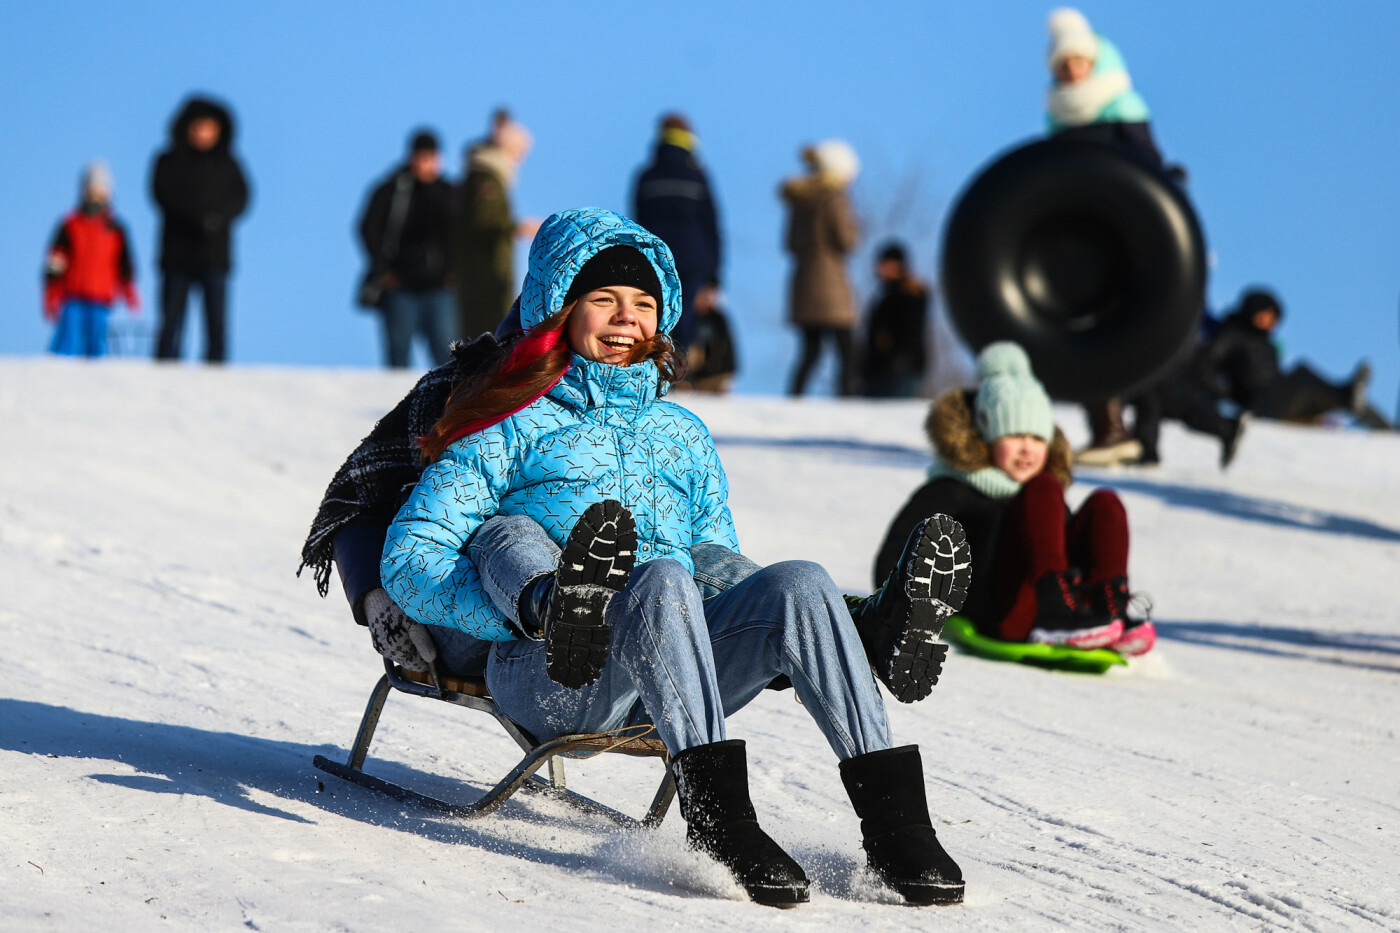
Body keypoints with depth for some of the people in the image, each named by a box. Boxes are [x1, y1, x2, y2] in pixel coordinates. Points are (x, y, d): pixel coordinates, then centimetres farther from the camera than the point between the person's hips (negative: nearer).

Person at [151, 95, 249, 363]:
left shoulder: (228, 164, 11)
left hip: (215, 256, 1)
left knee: (217, 325, -6)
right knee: (171, 324, -2)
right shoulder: (170, 162, 8)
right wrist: (198, 219, -20)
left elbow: (241, 198, 0)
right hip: (177, 255, 0)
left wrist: (220, 218, -20)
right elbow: (163, 194, -6)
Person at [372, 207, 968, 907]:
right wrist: (534, 611, -15)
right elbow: (409, 561, 2)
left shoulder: (683, 434, 28)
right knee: (660, 578, -35)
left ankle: (891, 810, -36)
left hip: (675, 669, 4)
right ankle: (715, 812, -48)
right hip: (553, 675, -4)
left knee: (797, 583, -24)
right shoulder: (512, 427, 12)